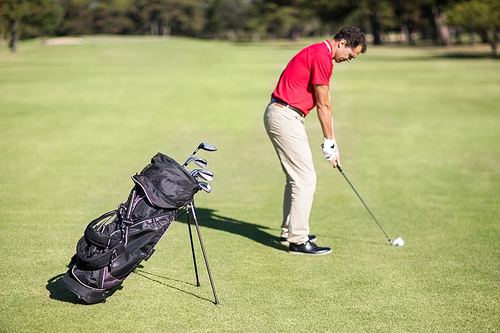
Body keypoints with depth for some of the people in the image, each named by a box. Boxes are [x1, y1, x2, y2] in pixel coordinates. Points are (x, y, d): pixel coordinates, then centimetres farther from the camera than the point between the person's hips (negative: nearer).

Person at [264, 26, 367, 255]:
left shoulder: (319, 54, 18)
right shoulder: (322, 57, -15)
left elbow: (323, 105, 17)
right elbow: (323, 106, -12)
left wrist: (331, 142, 16)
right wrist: (330, 142, -3)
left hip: (279, 114, 11)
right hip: (286, 116, -11)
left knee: (297, 177, 18)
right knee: (305, 179, -7)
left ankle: (290, 232, 28)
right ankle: (298, 241, -2)